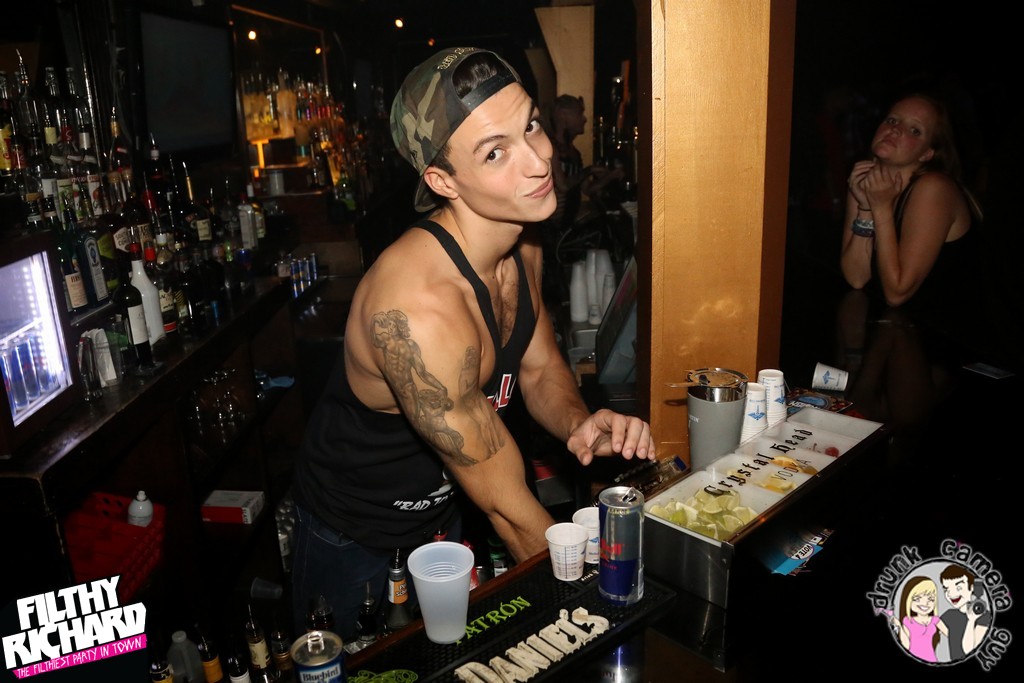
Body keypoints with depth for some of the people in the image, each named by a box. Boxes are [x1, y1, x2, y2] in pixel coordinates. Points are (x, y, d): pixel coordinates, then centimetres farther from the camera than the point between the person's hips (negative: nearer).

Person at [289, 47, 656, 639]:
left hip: (441, 514, 7)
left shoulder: (523, 248, -12)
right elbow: (510, 510, -30)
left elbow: (540, 369, 2)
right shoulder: (419, 309, -39)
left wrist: (580, 424, -20)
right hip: (358, 545, -7)